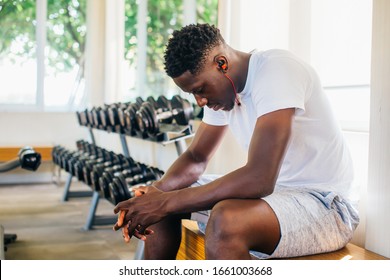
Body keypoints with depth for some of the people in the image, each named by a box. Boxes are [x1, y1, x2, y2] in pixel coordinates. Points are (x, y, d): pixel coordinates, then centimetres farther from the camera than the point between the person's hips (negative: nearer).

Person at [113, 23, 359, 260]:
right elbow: (196, 158, 12)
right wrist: (156, 191, -9)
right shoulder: (219, 87, 3)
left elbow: (259, 179, -32)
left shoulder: (277, 71, -23)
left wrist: (167, 202, -26)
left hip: (324, 203, -8)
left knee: (226, 221, -37)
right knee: (159, 203, 7)